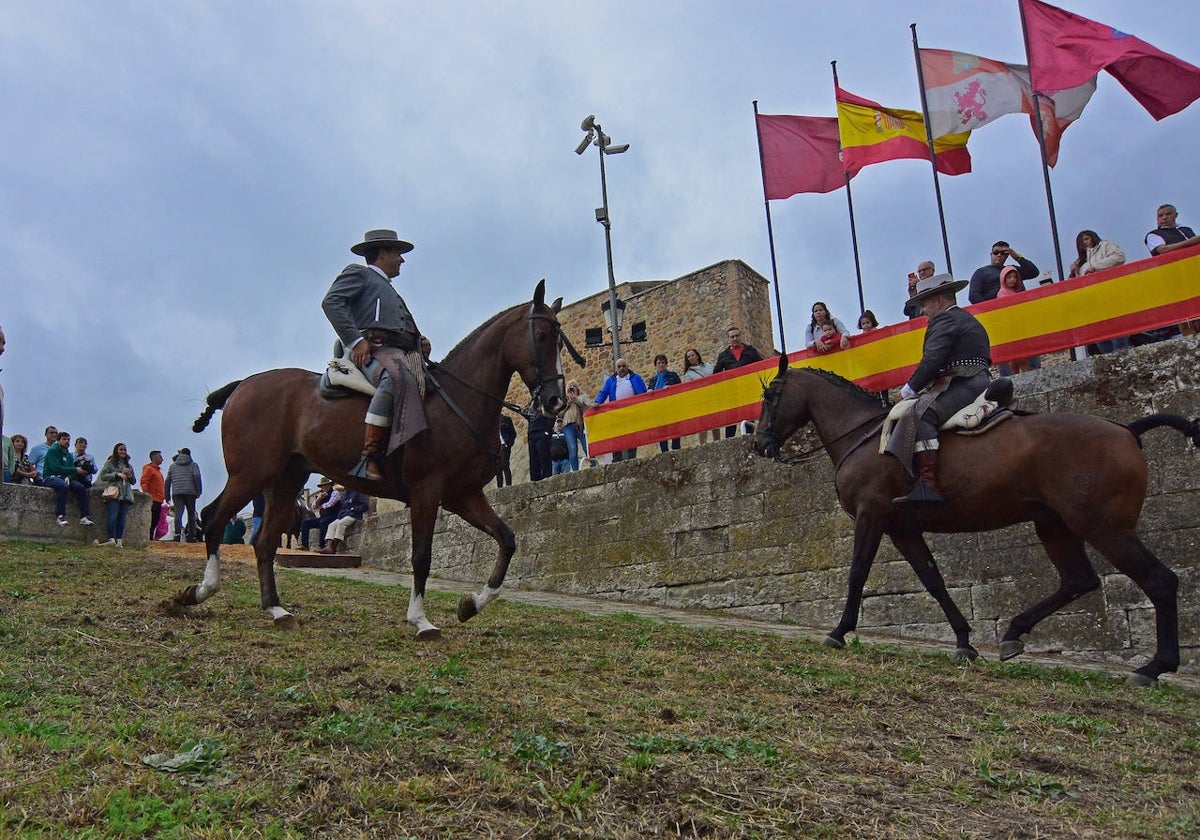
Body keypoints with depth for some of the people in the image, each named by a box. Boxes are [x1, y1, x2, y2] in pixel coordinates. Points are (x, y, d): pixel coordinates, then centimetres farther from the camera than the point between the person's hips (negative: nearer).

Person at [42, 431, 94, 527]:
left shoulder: (69, 455, 20)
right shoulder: (52, 451, -2)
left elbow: (71, 471, 11)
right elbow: (56, 468, -15)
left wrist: (68, 477, -14)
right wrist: (75, 470, -15)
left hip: (64, 478, 6)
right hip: (50, 478, -6)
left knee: (81, 487, -21)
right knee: (63, 485, -38)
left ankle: (84, 517, -23)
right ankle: (60, 515, -34)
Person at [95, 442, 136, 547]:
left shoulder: (128, 465, 23)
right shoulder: (110, 463, 9)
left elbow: (133, 482, 25)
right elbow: (103, 476, -2)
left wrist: (129, 475, 4)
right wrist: (117, 474, -10)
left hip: (126, 494, 4)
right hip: (114, 494, -4)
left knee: (122, 518, -2)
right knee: (113, 516, -15)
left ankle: (119, 540, -4)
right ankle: (111, 538, -15)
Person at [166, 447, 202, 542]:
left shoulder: (172, 465, 19)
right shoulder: (193, 465, 10)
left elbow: (168, 481, 17)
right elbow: (197, 477, -6)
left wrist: (167, 495, 20)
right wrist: (198, 491, -2)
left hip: (176, 493, 1)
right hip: (190, 492, -1)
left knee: (178, 513, -8)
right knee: (191, 514, 8)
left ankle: (178, 533, -28)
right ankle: (191, 536, 6)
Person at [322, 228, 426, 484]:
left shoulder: (390, 291, 42)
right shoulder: (358, 273, 17)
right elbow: (331, 302, -3)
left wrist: (420, 341, 12)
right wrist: (356, 341, -15)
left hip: (404, 354, 9)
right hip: (373, 348, -9)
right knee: (397, 377, -39)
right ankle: (371, 456, -44)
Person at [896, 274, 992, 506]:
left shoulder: (944, 319, -5)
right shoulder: (968, 319, 28)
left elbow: (932, 359, -18)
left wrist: (910, 389, -10)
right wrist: (924, 387, 22)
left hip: (965, 388, -12)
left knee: (921, 416, -27)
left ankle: (929, 485, -43)